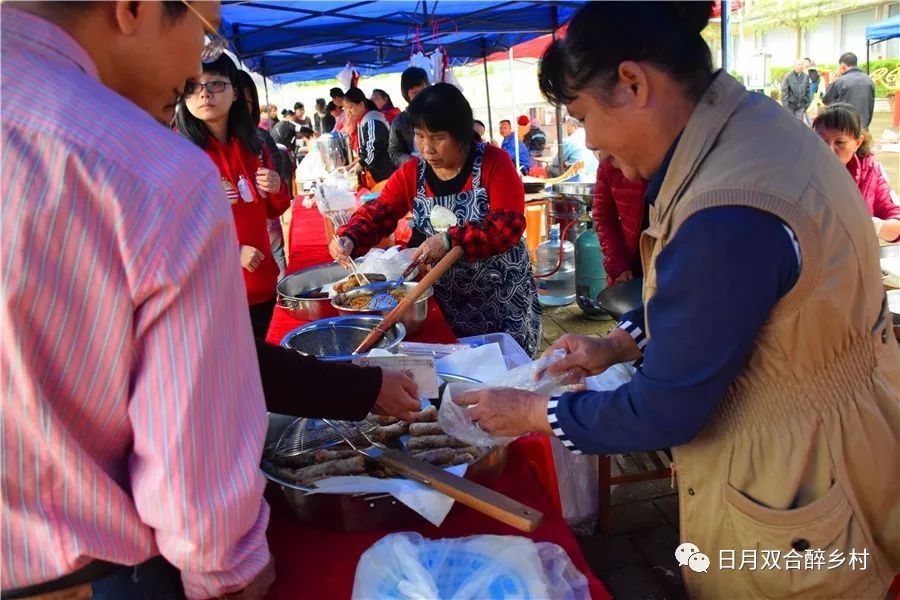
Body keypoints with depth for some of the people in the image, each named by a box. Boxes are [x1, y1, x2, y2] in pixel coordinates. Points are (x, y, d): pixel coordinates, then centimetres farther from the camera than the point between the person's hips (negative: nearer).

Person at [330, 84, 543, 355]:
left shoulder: (494, 162, -14)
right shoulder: (410, 175, -2)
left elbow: (509, 227, -22)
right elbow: (376, 216, -7)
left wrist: (451, 240, -32)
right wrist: (349, 239, -28)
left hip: (504, 296, -3)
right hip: (449, 301, 3)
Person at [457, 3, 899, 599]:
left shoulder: (728, 216, -34)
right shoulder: (746, 120, -4)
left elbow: (664, 412, -24)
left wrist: (533, 412, -11)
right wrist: (620, 343, 4)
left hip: (794, 473, -8)